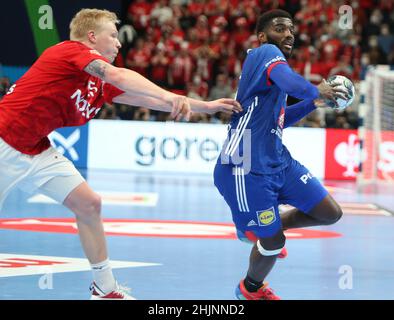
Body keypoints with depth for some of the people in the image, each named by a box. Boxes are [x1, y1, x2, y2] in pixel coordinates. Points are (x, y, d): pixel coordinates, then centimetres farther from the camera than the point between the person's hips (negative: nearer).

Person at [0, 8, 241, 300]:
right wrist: (169, 96, -41)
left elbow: (149, 100, 14)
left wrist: (206, 106, 12)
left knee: (89, 204, 4)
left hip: (37, 151, 9)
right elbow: (117, 75, -30)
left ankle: (105, 288, 13)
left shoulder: (101, 86, 10)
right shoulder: (72, 50, -14)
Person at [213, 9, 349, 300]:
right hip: (247, 168, -9)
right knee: (273, 243, 3)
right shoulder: (266, 52, -12)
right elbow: (292, 84, -34)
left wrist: (314, 104, 21)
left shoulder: (270, 59, 17)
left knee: (330, 213, 7)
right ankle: (251, 288, 34)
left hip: (278, 161, 9)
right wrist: (316, 92, -14)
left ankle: (259, 228, 29)